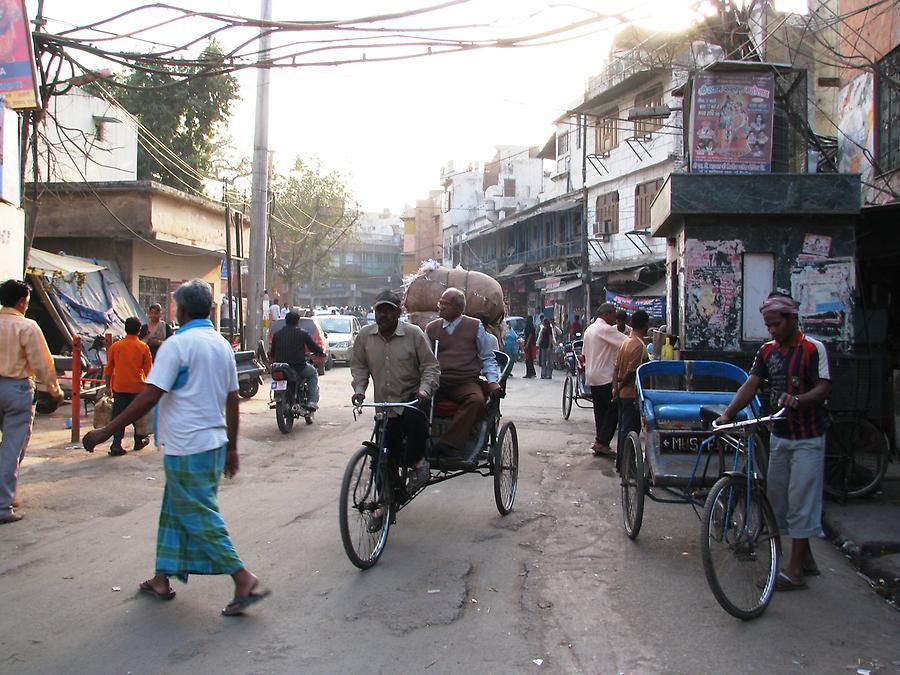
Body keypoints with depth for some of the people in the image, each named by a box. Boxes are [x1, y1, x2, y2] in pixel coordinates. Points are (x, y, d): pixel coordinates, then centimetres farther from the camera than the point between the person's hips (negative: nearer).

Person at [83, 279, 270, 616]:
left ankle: (243, 578, -5)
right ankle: (162, 578, 25)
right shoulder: (222, 345, 9)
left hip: (186, 448, -8)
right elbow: (232, 401, 12)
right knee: (175, 511, 18)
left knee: (200, 518, -1)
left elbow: (150, 396, -20)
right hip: (214, 443, 8)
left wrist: (106, 431, -14)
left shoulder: (177, 344, -14)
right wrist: (232, 449, 18)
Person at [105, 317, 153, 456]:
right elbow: (148, 370, -1)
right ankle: (138, 442, 28)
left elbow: (109, 368, 6)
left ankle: (116, 445, -6)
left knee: (118, 416, 2)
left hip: (119, 387, 1)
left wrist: (108, 387, 15)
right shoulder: (143, 347, -4)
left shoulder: (115, 346, 1)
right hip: (137, 387, -1)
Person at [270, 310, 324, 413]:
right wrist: (322, 353, 22)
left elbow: (272, 352, 16)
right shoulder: (302, 333, -1)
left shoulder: (277, 334, 10)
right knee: (313, 373, 24)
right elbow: (314, 347, 2)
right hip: (298, 367, -4)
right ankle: (312, 401, 8)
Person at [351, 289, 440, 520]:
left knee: (414, 418, -38)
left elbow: (431, 366, -6)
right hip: (384, 404, 3)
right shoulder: (365, 335, 0)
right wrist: (359, 389, -5)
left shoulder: (413, 333, -8)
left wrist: (424, 389, -22)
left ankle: (417, 462, -12)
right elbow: (359, 366, 11)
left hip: (412, 398, -3)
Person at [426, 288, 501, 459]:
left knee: (477, 400, -35)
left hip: (466, 382, -2)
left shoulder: (475, 326, 10)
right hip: (437, 381, 2)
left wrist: (492, 381, -4)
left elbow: (487, 358, 12)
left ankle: (448, 444, -34)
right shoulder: (431, 328, 17)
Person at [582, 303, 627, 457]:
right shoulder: (605, 329, -14)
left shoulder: (589, 329, 16)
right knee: (613, 410, -4)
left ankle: (600, 444, 11)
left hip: (592, 377, 9)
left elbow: (584, 354, 22)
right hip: (605, 377, -9)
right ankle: (602, 442, -8)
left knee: (600, 410, 11)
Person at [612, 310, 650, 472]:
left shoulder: (627, 342, 10)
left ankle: (620, 463, 24)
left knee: (623, 428, 16)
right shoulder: (640, 345, -19)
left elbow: (616, 367, 8)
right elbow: (632, 372, -21)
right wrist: (619, 388, -8)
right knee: (630, 430, -2)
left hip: (623, 393, 9)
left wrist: (615, 387, 0)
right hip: (633, 394, -9)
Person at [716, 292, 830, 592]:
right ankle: (806, 560, 25)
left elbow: (823, 388, -17)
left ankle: (795, 572, 1)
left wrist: (798, 400, -36)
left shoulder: (813, 348, -11)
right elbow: (751, 385, 0)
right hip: (779, 435, 7)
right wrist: (728, 414, -13)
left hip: (807, 438, -7)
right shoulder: (767, 351, 7)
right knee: (776, 498, 11)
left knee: (800, 501, -5)